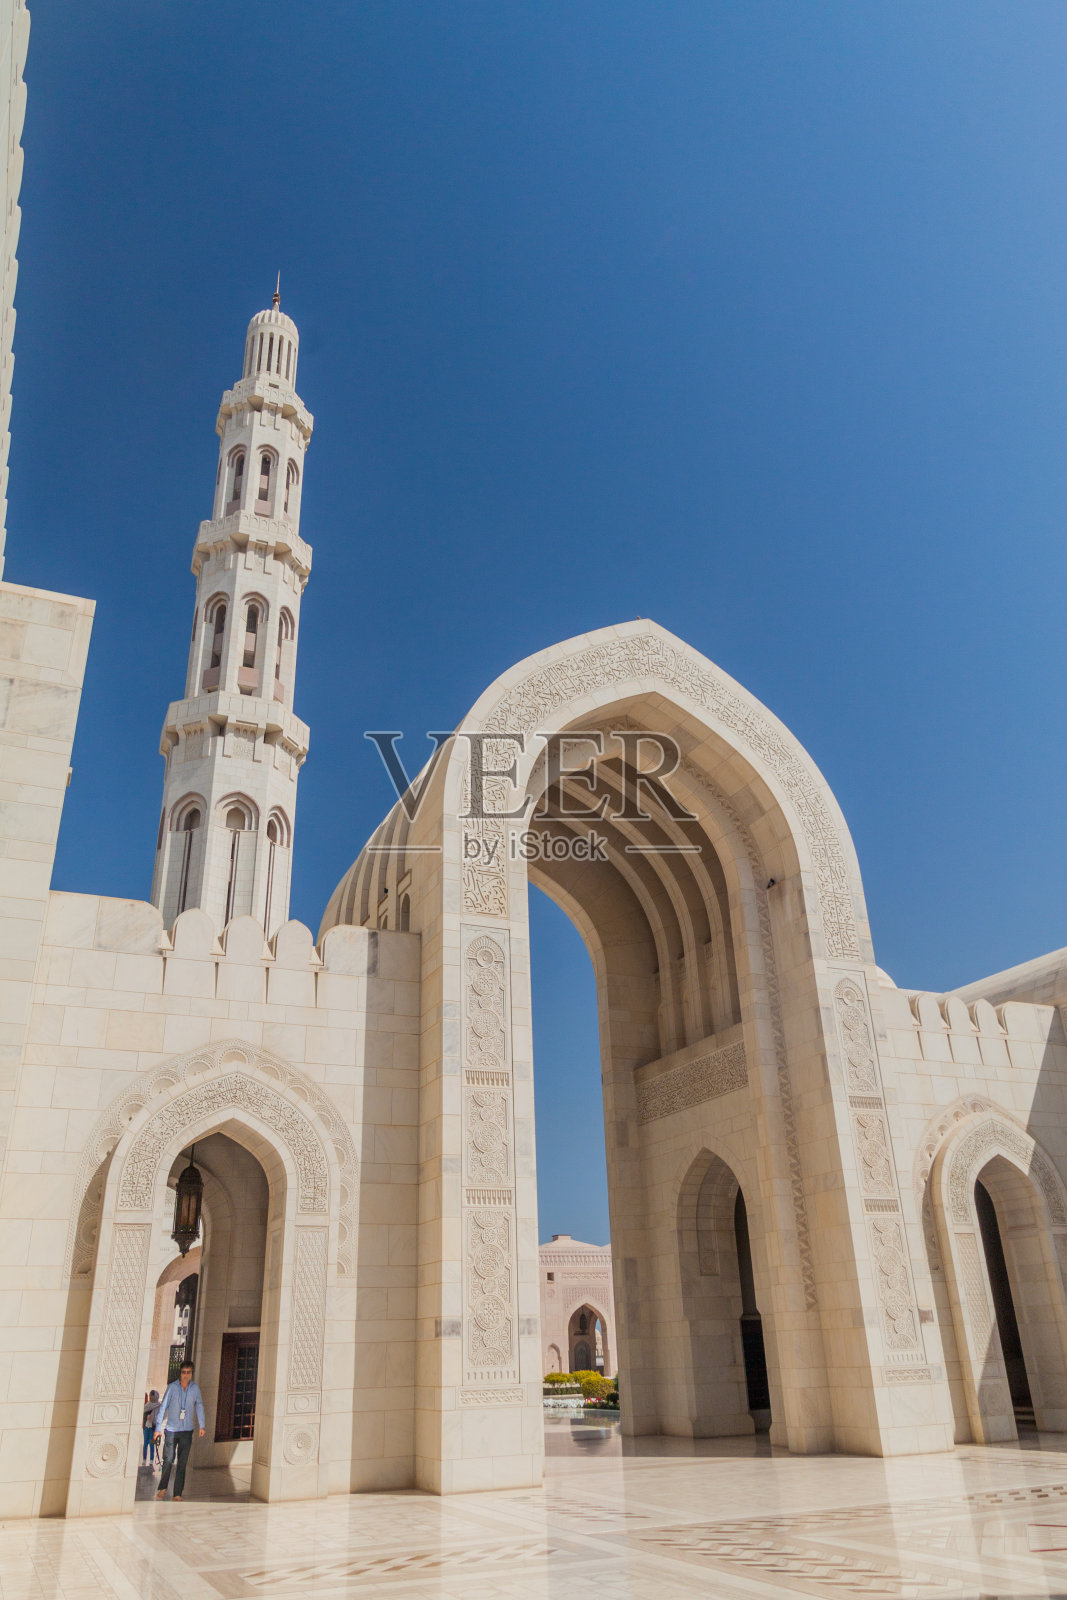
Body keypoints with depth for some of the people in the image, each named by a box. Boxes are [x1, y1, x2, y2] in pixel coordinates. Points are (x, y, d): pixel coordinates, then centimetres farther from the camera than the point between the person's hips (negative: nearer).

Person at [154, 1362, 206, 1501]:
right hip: (171, 1430, -1)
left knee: (182, 1463, 2)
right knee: (168, 1460, 4)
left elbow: (199, 1406, 9)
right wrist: (158, 1428, -3)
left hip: (187, 1430, 1)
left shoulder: (195, 1388, 1)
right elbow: (163, 1407, -1)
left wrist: (201, 1426, 6)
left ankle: (178, 1493, 10)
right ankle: (163, 1488, 26)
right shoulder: (172, 1387, -5)